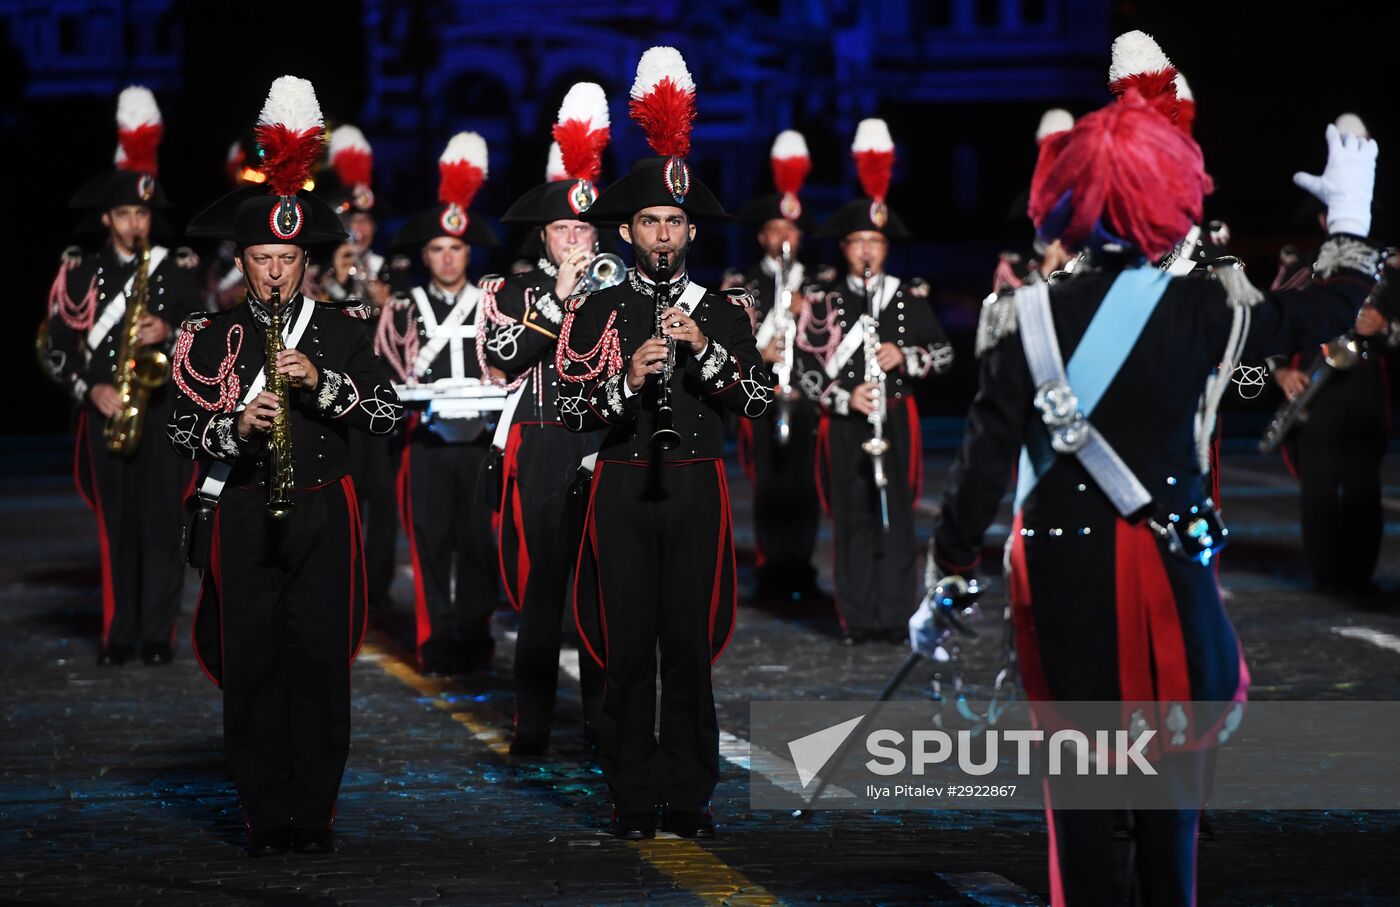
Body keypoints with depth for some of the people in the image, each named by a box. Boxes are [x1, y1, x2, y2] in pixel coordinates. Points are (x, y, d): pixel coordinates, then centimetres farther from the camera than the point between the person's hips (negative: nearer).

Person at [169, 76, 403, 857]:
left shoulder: (339, 330, 6)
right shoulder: (214, 337, 7)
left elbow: (389, 411, -1)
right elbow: (180, 429, 5)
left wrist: (320, 381, -15)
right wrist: (236, 426, -14)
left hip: (322, 514, 0)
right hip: (245, 518, 0)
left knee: (322, 664, -2)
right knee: (251, 667, -1)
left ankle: (315, 813, 5)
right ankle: (266, 815, 6)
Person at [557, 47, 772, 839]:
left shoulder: (722, 311, 8)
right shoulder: (598, 312, 7)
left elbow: (758, 400, -2)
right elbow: (572, 410, 1)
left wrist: (703, 347, -15)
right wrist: (628, 380, -16)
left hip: (695, 487, 0)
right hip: (624, 489, 0)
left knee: (691, 644, 1)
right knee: (628, 645, 0)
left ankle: (689, 794, 8)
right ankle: (633, 795, 7)